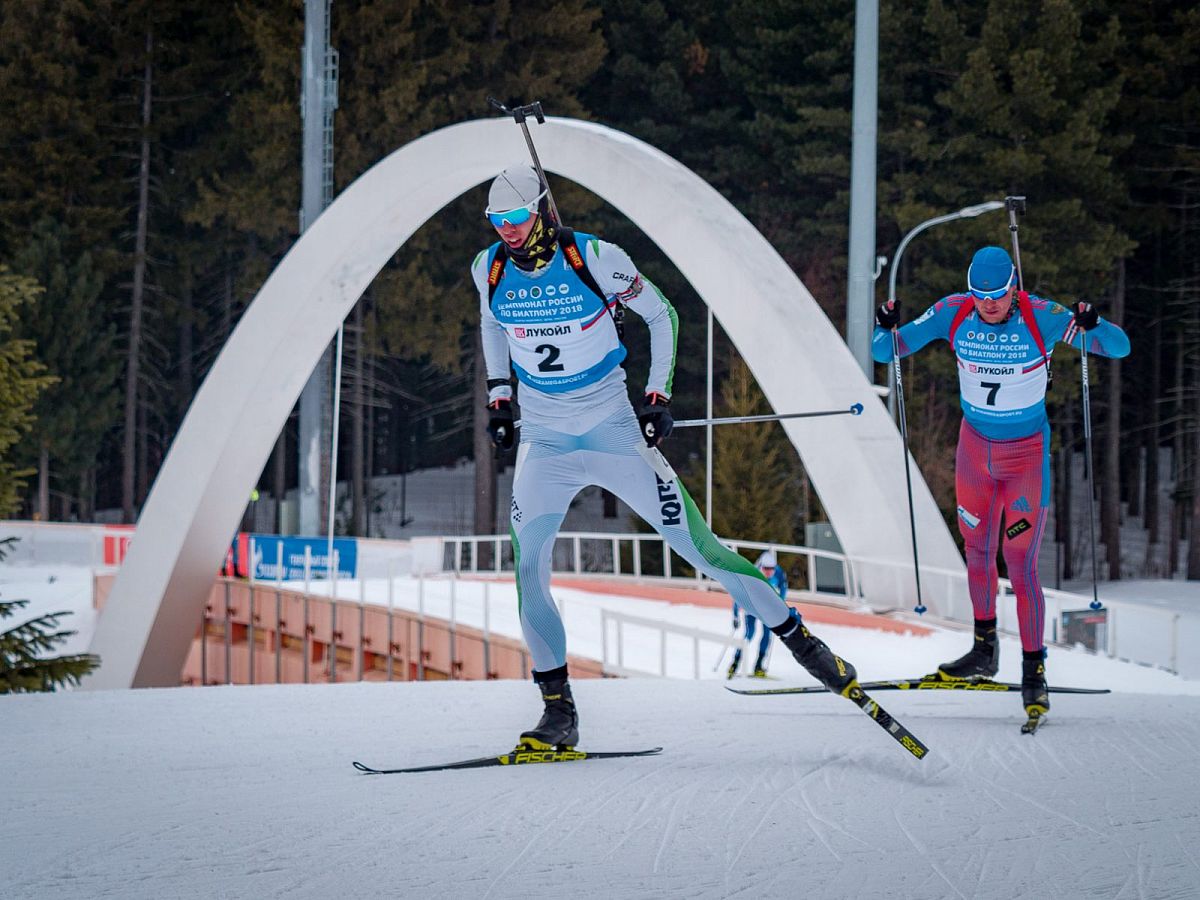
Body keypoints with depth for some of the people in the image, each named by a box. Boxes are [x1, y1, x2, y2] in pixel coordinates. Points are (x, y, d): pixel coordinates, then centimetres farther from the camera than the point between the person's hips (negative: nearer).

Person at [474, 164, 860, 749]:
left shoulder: (594, 259, -15)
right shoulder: (490, 270, -4)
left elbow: (661, 315, 0)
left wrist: (658, 394, -6)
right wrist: (498, 394, 13)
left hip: (614, 433, -3)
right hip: (543, 443, 3)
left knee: (698, 547, -3)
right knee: (528, 567, -11)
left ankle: (799, 640, 11)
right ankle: (559, 711, -2)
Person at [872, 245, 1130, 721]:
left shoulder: (1040, 317, -22)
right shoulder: (953, 313, -14)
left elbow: (1118, 347, -23)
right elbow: (886, 351, -8)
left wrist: (1091, 325, -45)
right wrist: (886, 329, -30)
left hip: (1027, 453, -4)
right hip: (975, 446, 4)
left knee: (1021, 564, -7)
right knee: (978, 552, 15)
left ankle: (1034, 670, 3)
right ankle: (984, 651, 33)